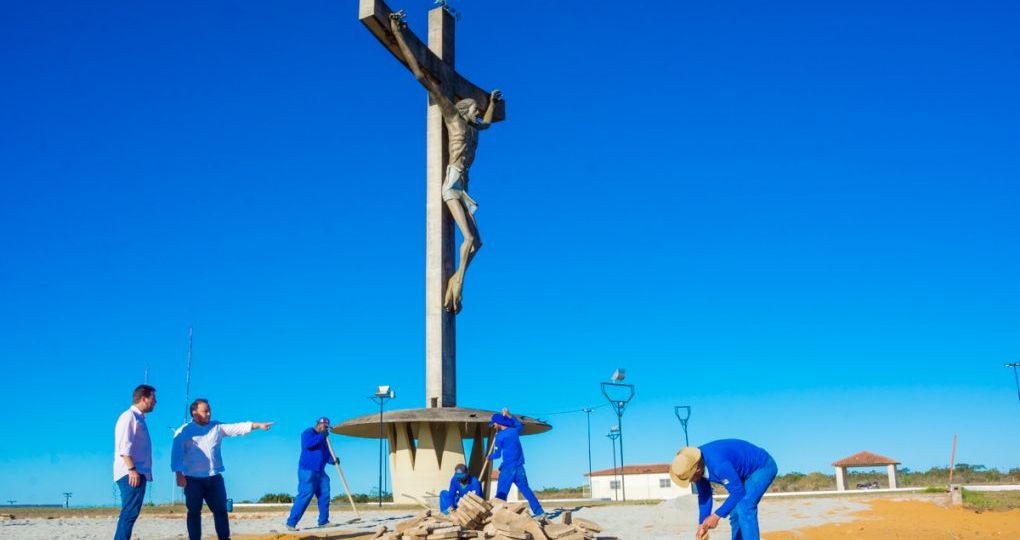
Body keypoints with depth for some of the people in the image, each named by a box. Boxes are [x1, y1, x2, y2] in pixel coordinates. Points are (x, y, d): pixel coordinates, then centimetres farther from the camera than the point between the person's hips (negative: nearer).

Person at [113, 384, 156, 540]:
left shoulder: (139, 418, 22)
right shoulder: (129, 416, -7)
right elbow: (124, 446, -17)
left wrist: (136, 471, 16)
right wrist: (132, 469, -24)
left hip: (138, 473, 10)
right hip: (130, 473, -10)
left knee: (130, 513, 9)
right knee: (130, 512, -14)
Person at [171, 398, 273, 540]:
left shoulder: (217, 427, 10)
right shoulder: (183, 431, -1)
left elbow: (237, 428, 2)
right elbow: (177, 454, -6)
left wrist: (258, 425, -9)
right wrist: (179, 475, -15)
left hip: (214, 478, 4)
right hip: (193, 479, -4)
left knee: (221, 510, 7)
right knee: (194, 512, 4)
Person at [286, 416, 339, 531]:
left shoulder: (323, 438, 20)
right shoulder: (308, 432, -3)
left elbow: (326, 455, 17)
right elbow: (307, 444, -24)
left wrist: (333, 460, -4)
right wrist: (321, 435, -17)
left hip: (320, 472, 8)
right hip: (307, 471, -8)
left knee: (324, 495, 4)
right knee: (305, 495, -15)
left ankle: (323, 521, 13)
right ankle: (291, 523, -13)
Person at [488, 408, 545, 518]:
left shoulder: (500, 436, -9)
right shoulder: (515, 431, 8)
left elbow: (497, 454, -6)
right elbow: (520, 425, 33)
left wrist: (490, 457, 14)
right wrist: (509, 416, 35)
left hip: (508, 468, -6)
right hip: (519, 467, 6)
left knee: (501, 493, -1)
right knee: (526, 490, 9)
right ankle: (539, 512, 5)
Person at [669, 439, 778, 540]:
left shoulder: (717, 463, -39)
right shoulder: (695, 463, -12)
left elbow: (738, 492, -30)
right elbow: (704, 495, 0)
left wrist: (717, 515, -25)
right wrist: (702, 524, -3)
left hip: (763, 467, -9)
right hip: (746, 472, 9)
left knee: (745, 510, -23)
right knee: (735, 513, 8)